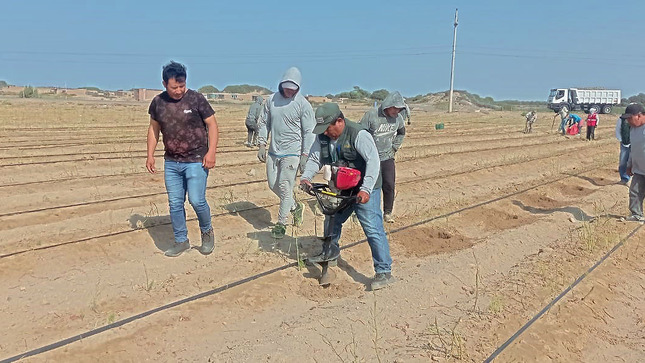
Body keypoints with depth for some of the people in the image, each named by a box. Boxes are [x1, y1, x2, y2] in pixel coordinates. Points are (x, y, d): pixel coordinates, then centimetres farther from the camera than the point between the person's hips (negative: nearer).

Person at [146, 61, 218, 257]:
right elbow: (153, 128, 15)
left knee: (197, 200, -9)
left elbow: (212, 125, -5)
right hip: (171, 162, 5)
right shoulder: (158, 102, 3)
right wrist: (150, 155, 10)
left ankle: (207, 232, 19)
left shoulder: (196, 99, -8)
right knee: (175, 203, 8)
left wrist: (211, 152, -13)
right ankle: (181, 241, 24)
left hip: (196, 160, -4)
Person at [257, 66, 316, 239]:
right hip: (273, 151, 6)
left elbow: (309, 132, -8)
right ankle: (296, 206, 34)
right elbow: (263, 123, 12)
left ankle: (281, 223, 9)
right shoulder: (272, 100, 4)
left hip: (292, 152, -6)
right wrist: (262, 145, 5)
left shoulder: (303, 104, -9)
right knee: (273, 184, 13)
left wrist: (305, 155, -12)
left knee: (285, 187, -6)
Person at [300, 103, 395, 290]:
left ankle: (384, 272, -6)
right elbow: (314, 159, 2)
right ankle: (330, 255, 44)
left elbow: (373, 160, -31)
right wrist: (306, 177, -18)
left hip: (364, 190, -7)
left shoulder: (358, 134, -23)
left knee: (373, 229, -12)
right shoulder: (323, 137, -1)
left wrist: (366, 189, -40)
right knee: (332, 222, 20)